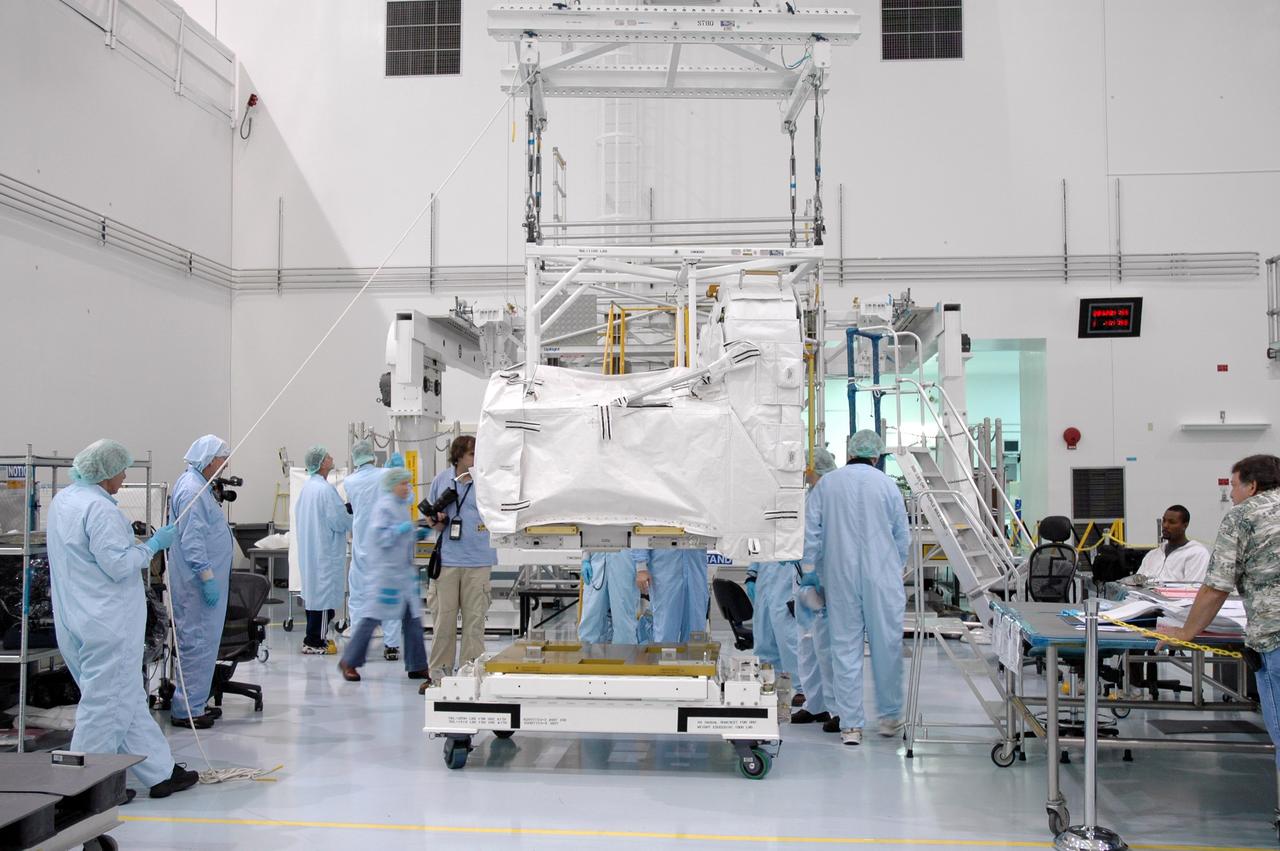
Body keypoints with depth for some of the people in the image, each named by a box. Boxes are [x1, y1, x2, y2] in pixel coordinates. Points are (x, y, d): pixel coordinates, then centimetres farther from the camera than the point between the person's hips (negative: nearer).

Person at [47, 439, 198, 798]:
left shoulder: (62, 500, 11)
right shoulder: (100, 508, -19)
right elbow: (118, 564, -21)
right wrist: (153, 544, -10)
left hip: (75, 619, 10)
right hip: (107, 624, -10)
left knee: (128, 700, 13)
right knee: (104, 702, 0)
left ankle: (159, 771, 20)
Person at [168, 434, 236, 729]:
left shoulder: (198, 486, 16)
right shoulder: (192, 490, -18)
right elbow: (192, 539, -22)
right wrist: (207, 577, -22)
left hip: (204, 579, 11)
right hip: (197, 582, -11)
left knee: (203, 641, 16)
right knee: (198, 642, -5)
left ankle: (195, 702, 25)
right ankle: (186, 710, 1)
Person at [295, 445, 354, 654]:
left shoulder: (307, 487, 8)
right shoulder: (326, 490, -21)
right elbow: (340, 521, -20)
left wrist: (344, 510, 17)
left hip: (309, 549, 9)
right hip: (326, 551, -9)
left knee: (313, 591, 16)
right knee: (324, 593, -2)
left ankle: (312, 639, 23)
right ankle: (314, 641, 2)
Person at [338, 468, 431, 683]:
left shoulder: (403, 506, 15)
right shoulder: (383, 508, -12)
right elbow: (380, 537, -19)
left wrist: (417, 535, 10)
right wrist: (400, 530, -23)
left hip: (405, 571, 9)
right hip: (385, 571, -9)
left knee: (413, 617, 7)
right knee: (373, 616, -2)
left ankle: (417, 666, 13)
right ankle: (349, 662, 12)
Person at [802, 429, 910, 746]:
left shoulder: (826, 484, 4)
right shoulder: (887, 485, 2)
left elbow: (810, 531, 2)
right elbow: (902, 537, 8)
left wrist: (809, 570, 10)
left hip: (840, 579, 1)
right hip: (881, 578, -1)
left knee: (845, 648, 4)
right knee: (887, 646, 9)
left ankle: (850, 724, 6)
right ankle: (890, 716, 20)